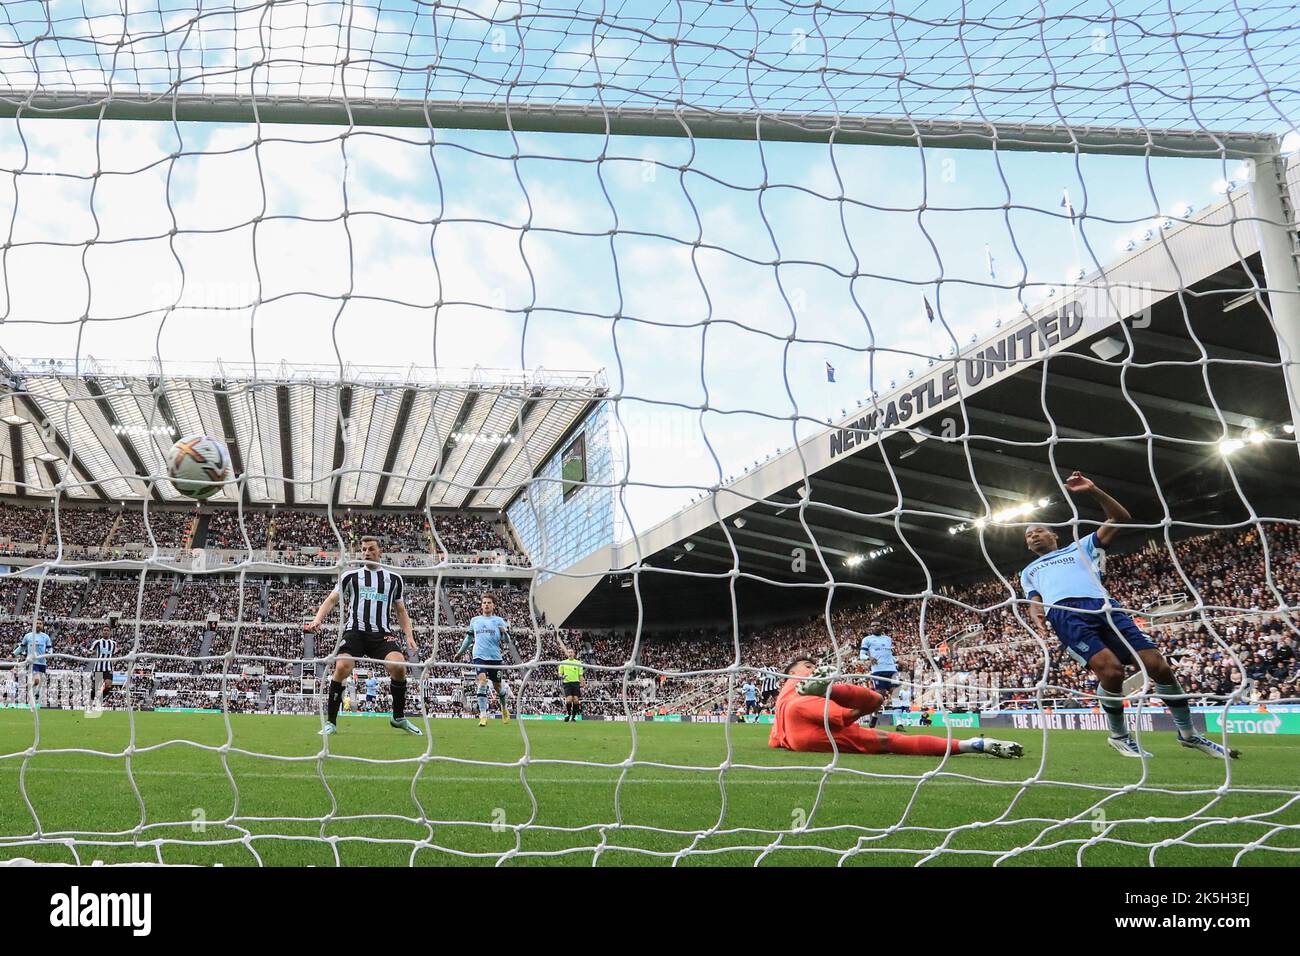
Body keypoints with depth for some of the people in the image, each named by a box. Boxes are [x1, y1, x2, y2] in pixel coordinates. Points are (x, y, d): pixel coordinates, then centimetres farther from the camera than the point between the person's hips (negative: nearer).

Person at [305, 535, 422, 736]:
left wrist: (409, 635, 11)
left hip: (382, 633, 1)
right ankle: (331, 722, -9)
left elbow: (400, 610, 23)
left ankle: (398, 718, 0)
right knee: (342, 667, -24)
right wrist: (318, 619, -12)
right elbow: (331, 600, 7)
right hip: (355, 631, -1)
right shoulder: (350, 576, 13)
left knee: (399, 666, -22)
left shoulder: (394, 578, 18)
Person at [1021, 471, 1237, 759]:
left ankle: (1188, 734, 9)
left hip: (1103, 607, 2)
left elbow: (1121, 519, 25)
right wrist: (1037, 618, -6)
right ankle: (1118, 735, -5)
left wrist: (1093, 491, 12)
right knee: (1111, 669, -28)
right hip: (1065, 613, -1)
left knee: (1158, 665, -11)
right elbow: (1034, 601, 20)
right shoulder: (1029, 571, 35)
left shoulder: (1080, 548, 33)